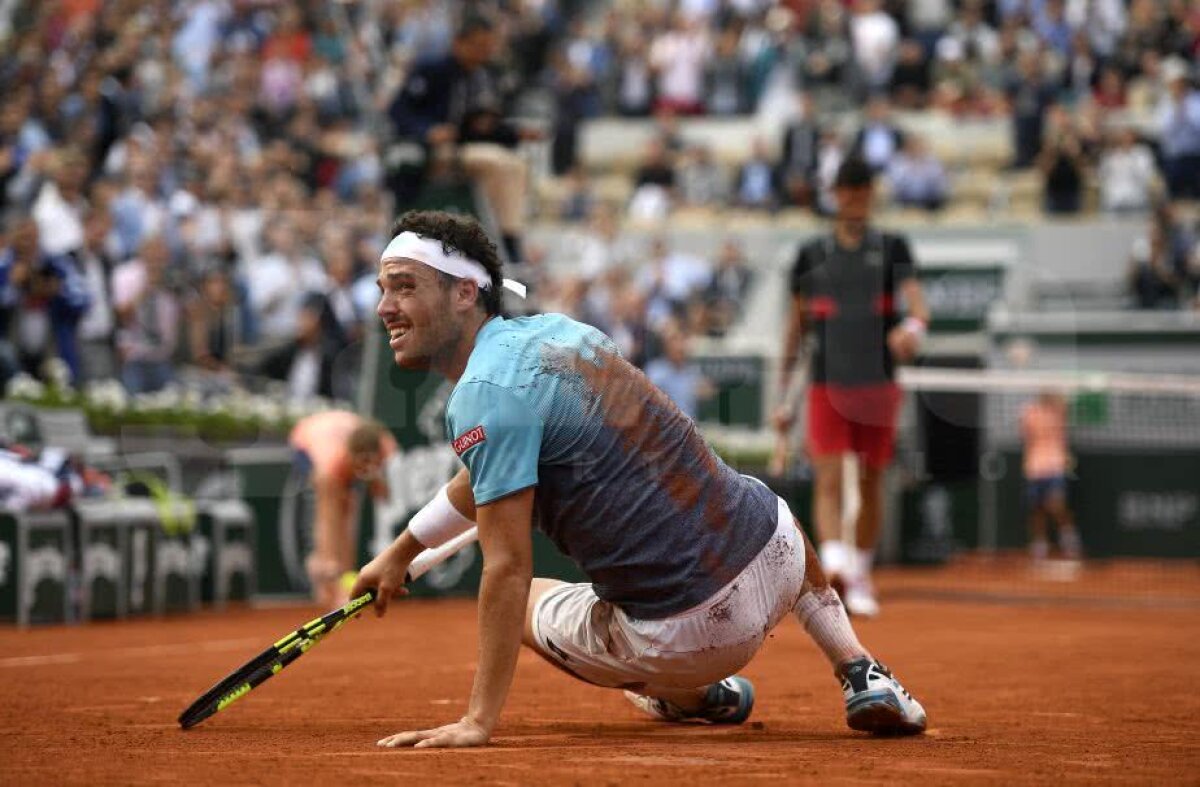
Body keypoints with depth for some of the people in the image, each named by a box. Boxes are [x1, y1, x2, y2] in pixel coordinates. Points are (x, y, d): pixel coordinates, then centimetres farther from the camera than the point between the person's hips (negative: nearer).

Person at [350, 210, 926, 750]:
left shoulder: (484, 396, -15)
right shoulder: (550, 330, 12)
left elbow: (509, 566, -20)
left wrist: (479, 721, -20)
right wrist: (400, 552, 38)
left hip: (686, 634, -7)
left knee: (520, 602, 22)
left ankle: (695, 696, 25)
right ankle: (860, 673, 28)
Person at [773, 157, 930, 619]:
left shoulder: (892, 249, 6)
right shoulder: (812, 254, 9)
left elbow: (918, 303, -8)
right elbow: (796, 326, 14)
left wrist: (913, 326, -33)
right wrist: (784, 394, 11)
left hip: (878, 386, 0)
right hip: (826, 385, 0)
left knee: (871, 485, 7)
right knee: (828, 480, -15)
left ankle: (860, 578, 20)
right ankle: (834, 565, -29)